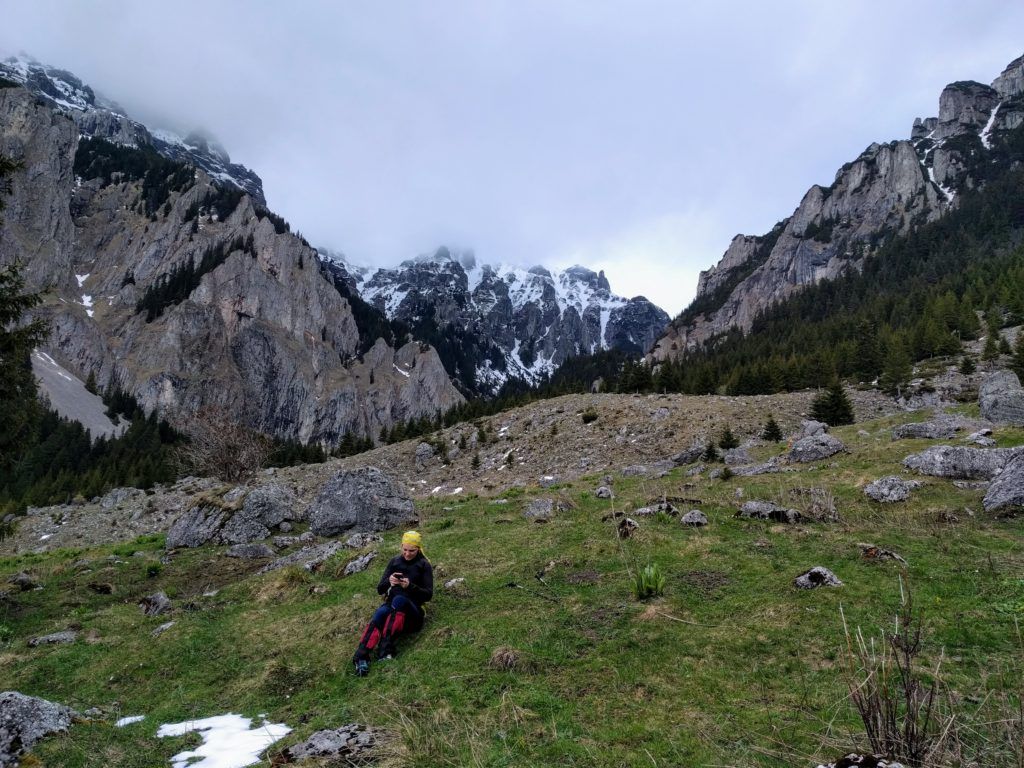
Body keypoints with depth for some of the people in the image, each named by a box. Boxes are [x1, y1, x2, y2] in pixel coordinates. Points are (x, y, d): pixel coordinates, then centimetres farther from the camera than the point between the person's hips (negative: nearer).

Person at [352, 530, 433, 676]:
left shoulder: (424, 565, 6)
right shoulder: (394, 561, 13)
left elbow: (428, 594, -2)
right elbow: (380, 589, 12)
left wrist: (410, 586, -20)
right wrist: (388, 581, -12)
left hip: (413, 611, -2)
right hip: (391, 605, 2)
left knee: (399, 599, -37)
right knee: (381, 613, -35)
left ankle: (385, 648, -50)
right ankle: (362, 657, -51)